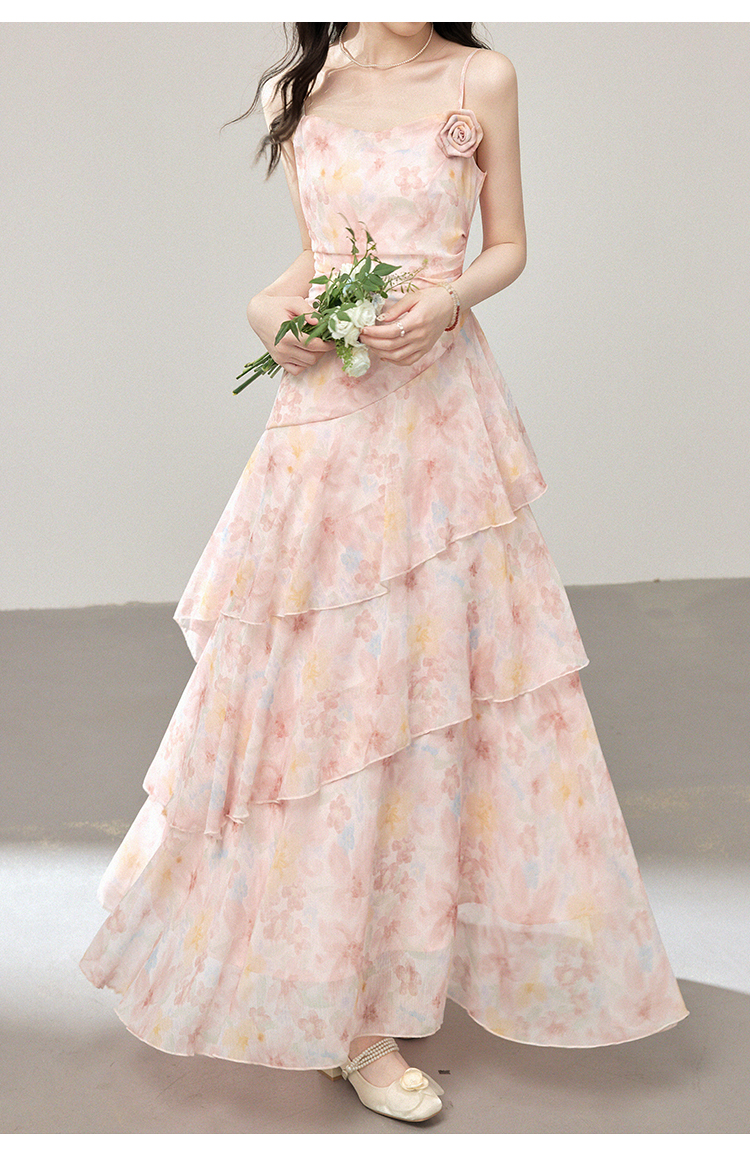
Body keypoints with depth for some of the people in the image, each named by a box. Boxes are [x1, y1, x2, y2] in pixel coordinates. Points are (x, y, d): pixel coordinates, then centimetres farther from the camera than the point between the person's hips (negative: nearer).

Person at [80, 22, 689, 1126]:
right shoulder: (299, 88, 10)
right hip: (325, 409, 1)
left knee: (425, 671, 3)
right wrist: (269, 308, -4)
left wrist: (446, 300, -12)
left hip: (440, 405, -1)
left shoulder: (481, 77, 4)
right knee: (310, 675, 1)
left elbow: (508, 247, 8)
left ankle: (365, 998, 20)